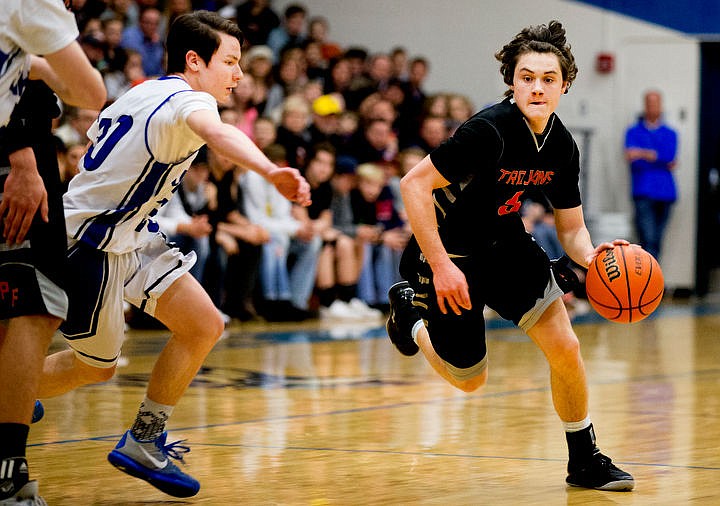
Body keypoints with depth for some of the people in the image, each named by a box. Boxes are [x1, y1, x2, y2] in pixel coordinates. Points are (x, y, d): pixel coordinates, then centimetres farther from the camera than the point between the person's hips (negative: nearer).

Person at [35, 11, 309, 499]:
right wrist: (271, 171, -64)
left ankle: (144, 442, 9)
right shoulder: (188, 101, -21)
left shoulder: (145, 92, 7)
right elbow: (217, 133, -46)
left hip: (129, 234, 9)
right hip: (92, 243, -9)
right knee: (95, 367, 7)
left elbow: (97, 133, 22)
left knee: (204, 327, 1)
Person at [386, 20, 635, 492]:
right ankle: (412, 313, 37)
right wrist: (441, 266, -28)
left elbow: (571, 228, 3)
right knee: (470, 379, 8)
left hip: (506, 245, 5)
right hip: (449, 253, -5)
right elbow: (414, 184, -27)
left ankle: (585, 460, 10)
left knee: (565, 348, -7)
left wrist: (591, 256, -21)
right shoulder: (489, 130, -29)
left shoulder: (563, 147, -7)